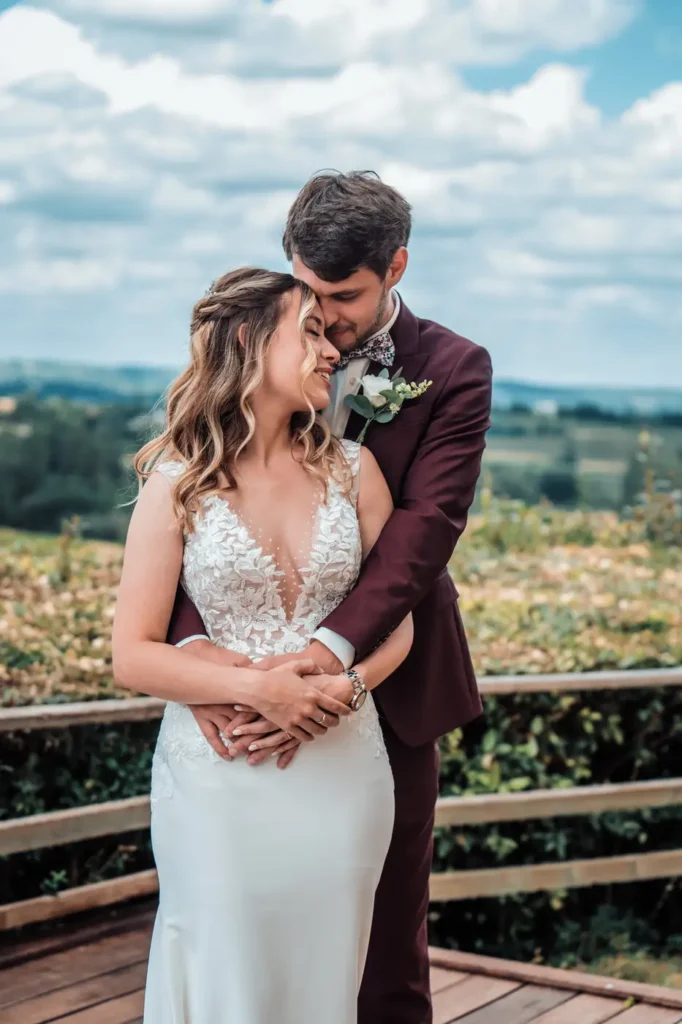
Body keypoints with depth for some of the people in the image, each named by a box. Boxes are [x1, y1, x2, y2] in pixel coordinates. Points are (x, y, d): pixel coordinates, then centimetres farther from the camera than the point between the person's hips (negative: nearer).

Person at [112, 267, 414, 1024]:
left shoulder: (352, 469, 3)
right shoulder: (178, 484, -5)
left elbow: (397, 619, 6)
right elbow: (133, 656, -7)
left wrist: (350, 683, -15)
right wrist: (254, 688, -20)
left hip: (342, 766, 3)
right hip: (218, 773, -2)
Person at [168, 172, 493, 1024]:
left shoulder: (452, 371, -8)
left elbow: (426, 524, -21)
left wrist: (331, 652, -36)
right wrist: (194, 640, -31)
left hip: (387, 672, -1)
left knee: (390, 902, 12)